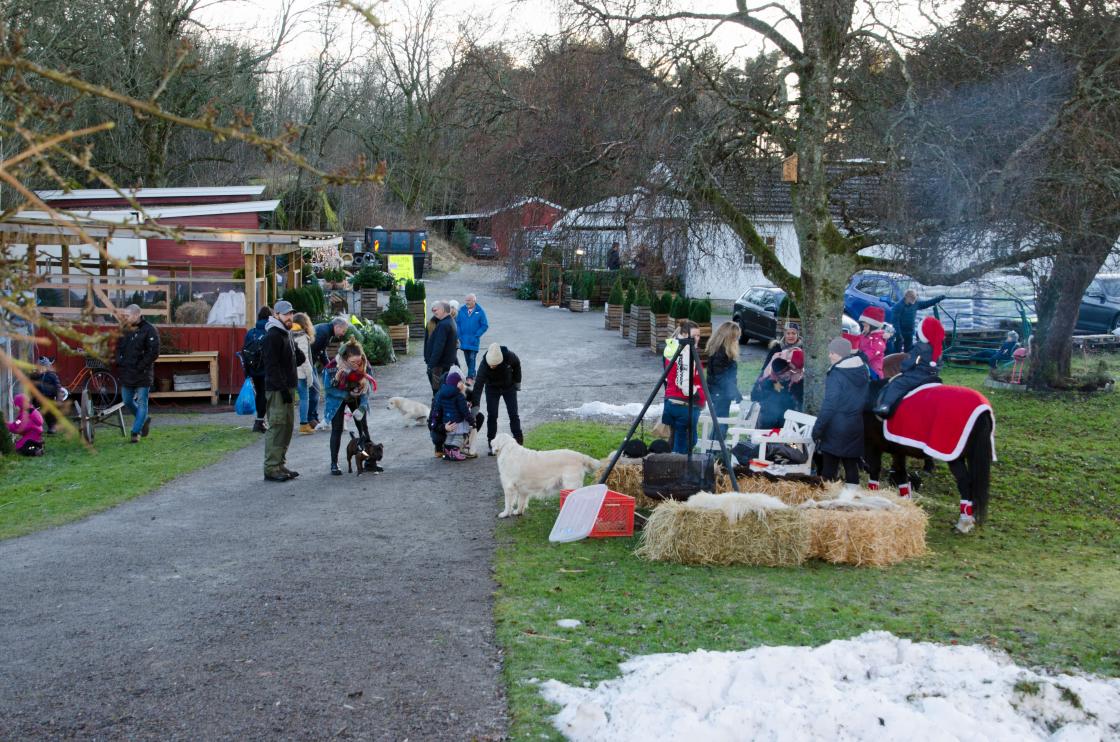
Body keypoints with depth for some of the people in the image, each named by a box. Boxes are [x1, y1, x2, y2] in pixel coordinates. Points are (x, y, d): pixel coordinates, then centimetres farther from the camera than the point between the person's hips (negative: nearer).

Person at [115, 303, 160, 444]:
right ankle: (144, 420, 35)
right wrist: (119, 362, 1)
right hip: (126, 373, 7)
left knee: (141, 403, -2)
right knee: (127, 401, 14)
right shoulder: (124, 331, 7)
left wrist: (140, 367, -18)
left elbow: (154, 353, -16)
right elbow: (118, 348, 18)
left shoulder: (149, 330, -13)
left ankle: (136, 432, 4)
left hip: (143, 374, -7)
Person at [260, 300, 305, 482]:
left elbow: (299, 357, 20)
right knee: (277, 426, -10)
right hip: (277, 389, -10)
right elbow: (272, 365, -20)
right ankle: (271, 468, -8)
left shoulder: (287, 334, 18)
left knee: (287, 426, 13)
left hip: (288, 387, 10)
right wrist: (283, 388, -21)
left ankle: (280, 464, 20)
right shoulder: (272, 336, -13)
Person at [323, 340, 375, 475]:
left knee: (364, 427, 2)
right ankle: (334, 464, 1)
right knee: (337, 429, -7)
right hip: (337, 400, -3)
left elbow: (367, 387, -16)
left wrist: (362, 406, -28)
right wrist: (347, 394, -27)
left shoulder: (364, 365, -27)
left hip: (356, 398, 3)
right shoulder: (333, 367, -34)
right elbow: (328, 388, -19)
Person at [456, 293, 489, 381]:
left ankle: (470, 377, -8)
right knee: (467, 358, 12)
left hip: (473, 341, -4)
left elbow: (485, 326, -4)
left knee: (472, 358, -8)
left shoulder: (480, 311, -7)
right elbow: (457, 323, 8)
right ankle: (473, 374, 27)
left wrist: (476, 336, -10)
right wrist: (459, 336, -1)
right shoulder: (462, 310, 1)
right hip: (464, 340, 4)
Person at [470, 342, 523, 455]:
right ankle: (491, 444, 4)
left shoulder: (509, 356, -32)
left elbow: (517, 365, -8)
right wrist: (474, 405, -42)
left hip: (509, 387, 1)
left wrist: (517, 382, -2)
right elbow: (478, 386, -36)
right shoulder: (484, 365, -35)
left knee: (513, 415, 0)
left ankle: (518, 440, 10)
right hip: (492, 389, -1)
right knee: (492, 416, -5)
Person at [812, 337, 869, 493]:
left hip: (836, 427, -6)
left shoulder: (836, 375, -16)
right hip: (857, 426, 7)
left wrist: (818, 427, -15)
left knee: (830, 464, 2)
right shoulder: (863, 370, 5)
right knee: (851, 463, 12)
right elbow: (867, 398, 11)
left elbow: (829, 405, -19)